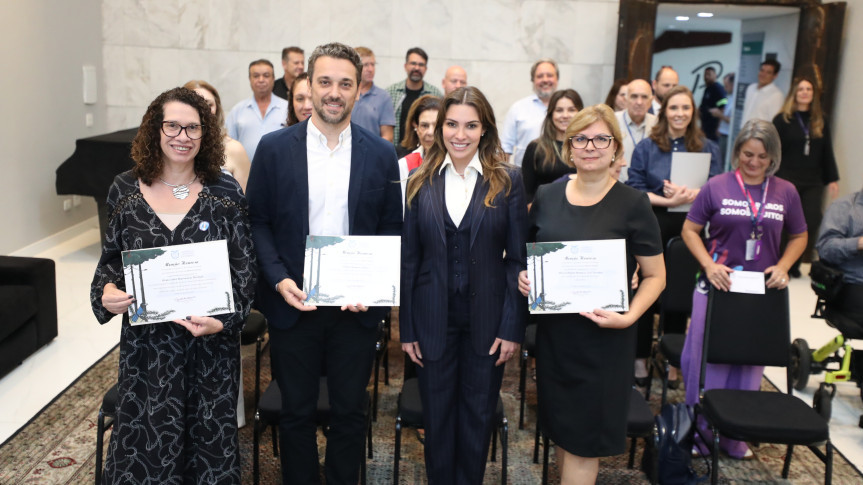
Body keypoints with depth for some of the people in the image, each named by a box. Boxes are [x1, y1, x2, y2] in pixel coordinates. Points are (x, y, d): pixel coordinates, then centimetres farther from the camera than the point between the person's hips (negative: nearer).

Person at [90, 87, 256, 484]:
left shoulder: (225, 191, -2)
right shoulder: (125, 190, 2)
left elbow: (245, 269, -2)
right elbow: (110, 259, 11)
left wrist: (223, 320, -16)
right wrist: (107, 293, -10)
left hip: (211, 343, -1)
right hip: (145, 342, 1)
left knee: (211, 438, 8)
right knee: (145, 441, 5)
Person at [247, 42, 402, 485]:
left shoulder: (382, 154, 0)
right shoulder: (274, 148, -2)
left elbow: (391, 228, 3)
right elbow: (257, 221, 1)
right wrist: (278, 278, -13)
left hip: (356, 305, 1)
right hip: (293, 303, 0)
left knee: (350, 411, 14)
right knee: (296, 411, 14)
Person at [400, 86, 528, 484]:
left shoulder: (507, 182, -4)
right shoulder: (421, 183, 1)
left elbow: (518, 260, -4)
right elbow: (409, 259, 2)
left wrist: (513, 328, -8)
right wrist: (406, 328, 0)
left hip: (487, 317, -1)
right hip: (433, 317, 1)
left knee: (478, 413, 13)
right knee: (437, 412, 13)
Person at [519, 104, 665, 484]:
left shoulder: (633, 204, -8)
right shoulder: (546, 197, 3)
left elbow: (655, 275, -5)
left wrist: (629, 316, -20)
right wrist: (522, 276, -7)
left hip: (602, 335, -4)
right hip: (553, 329, 4)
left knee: (584, 435, 5)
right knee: (559, 424, 17)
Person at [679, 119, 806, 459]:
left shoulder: (785, 192, 3)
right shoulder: (717, 186, -4)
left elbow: (799, 237, 13)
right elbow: (690, 230, -1)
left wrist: (783, 266, -4)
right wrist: (709, 265, -15)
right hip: (716, 287, -2)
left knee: (749, 365, 10)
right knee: (708, 360, 5)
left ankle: (734, 437, 26)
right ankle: (699, 433, 21)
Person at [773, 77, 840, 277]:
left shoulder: (820, 121, 11)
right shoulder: (782, 119, 0)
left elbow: (827, 153, 14)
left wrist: (832, 179, 10)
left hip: (812, 183, 4)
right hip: (786, 180, -3)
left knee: (811, 224, -3)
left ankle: (794, 266, 8)